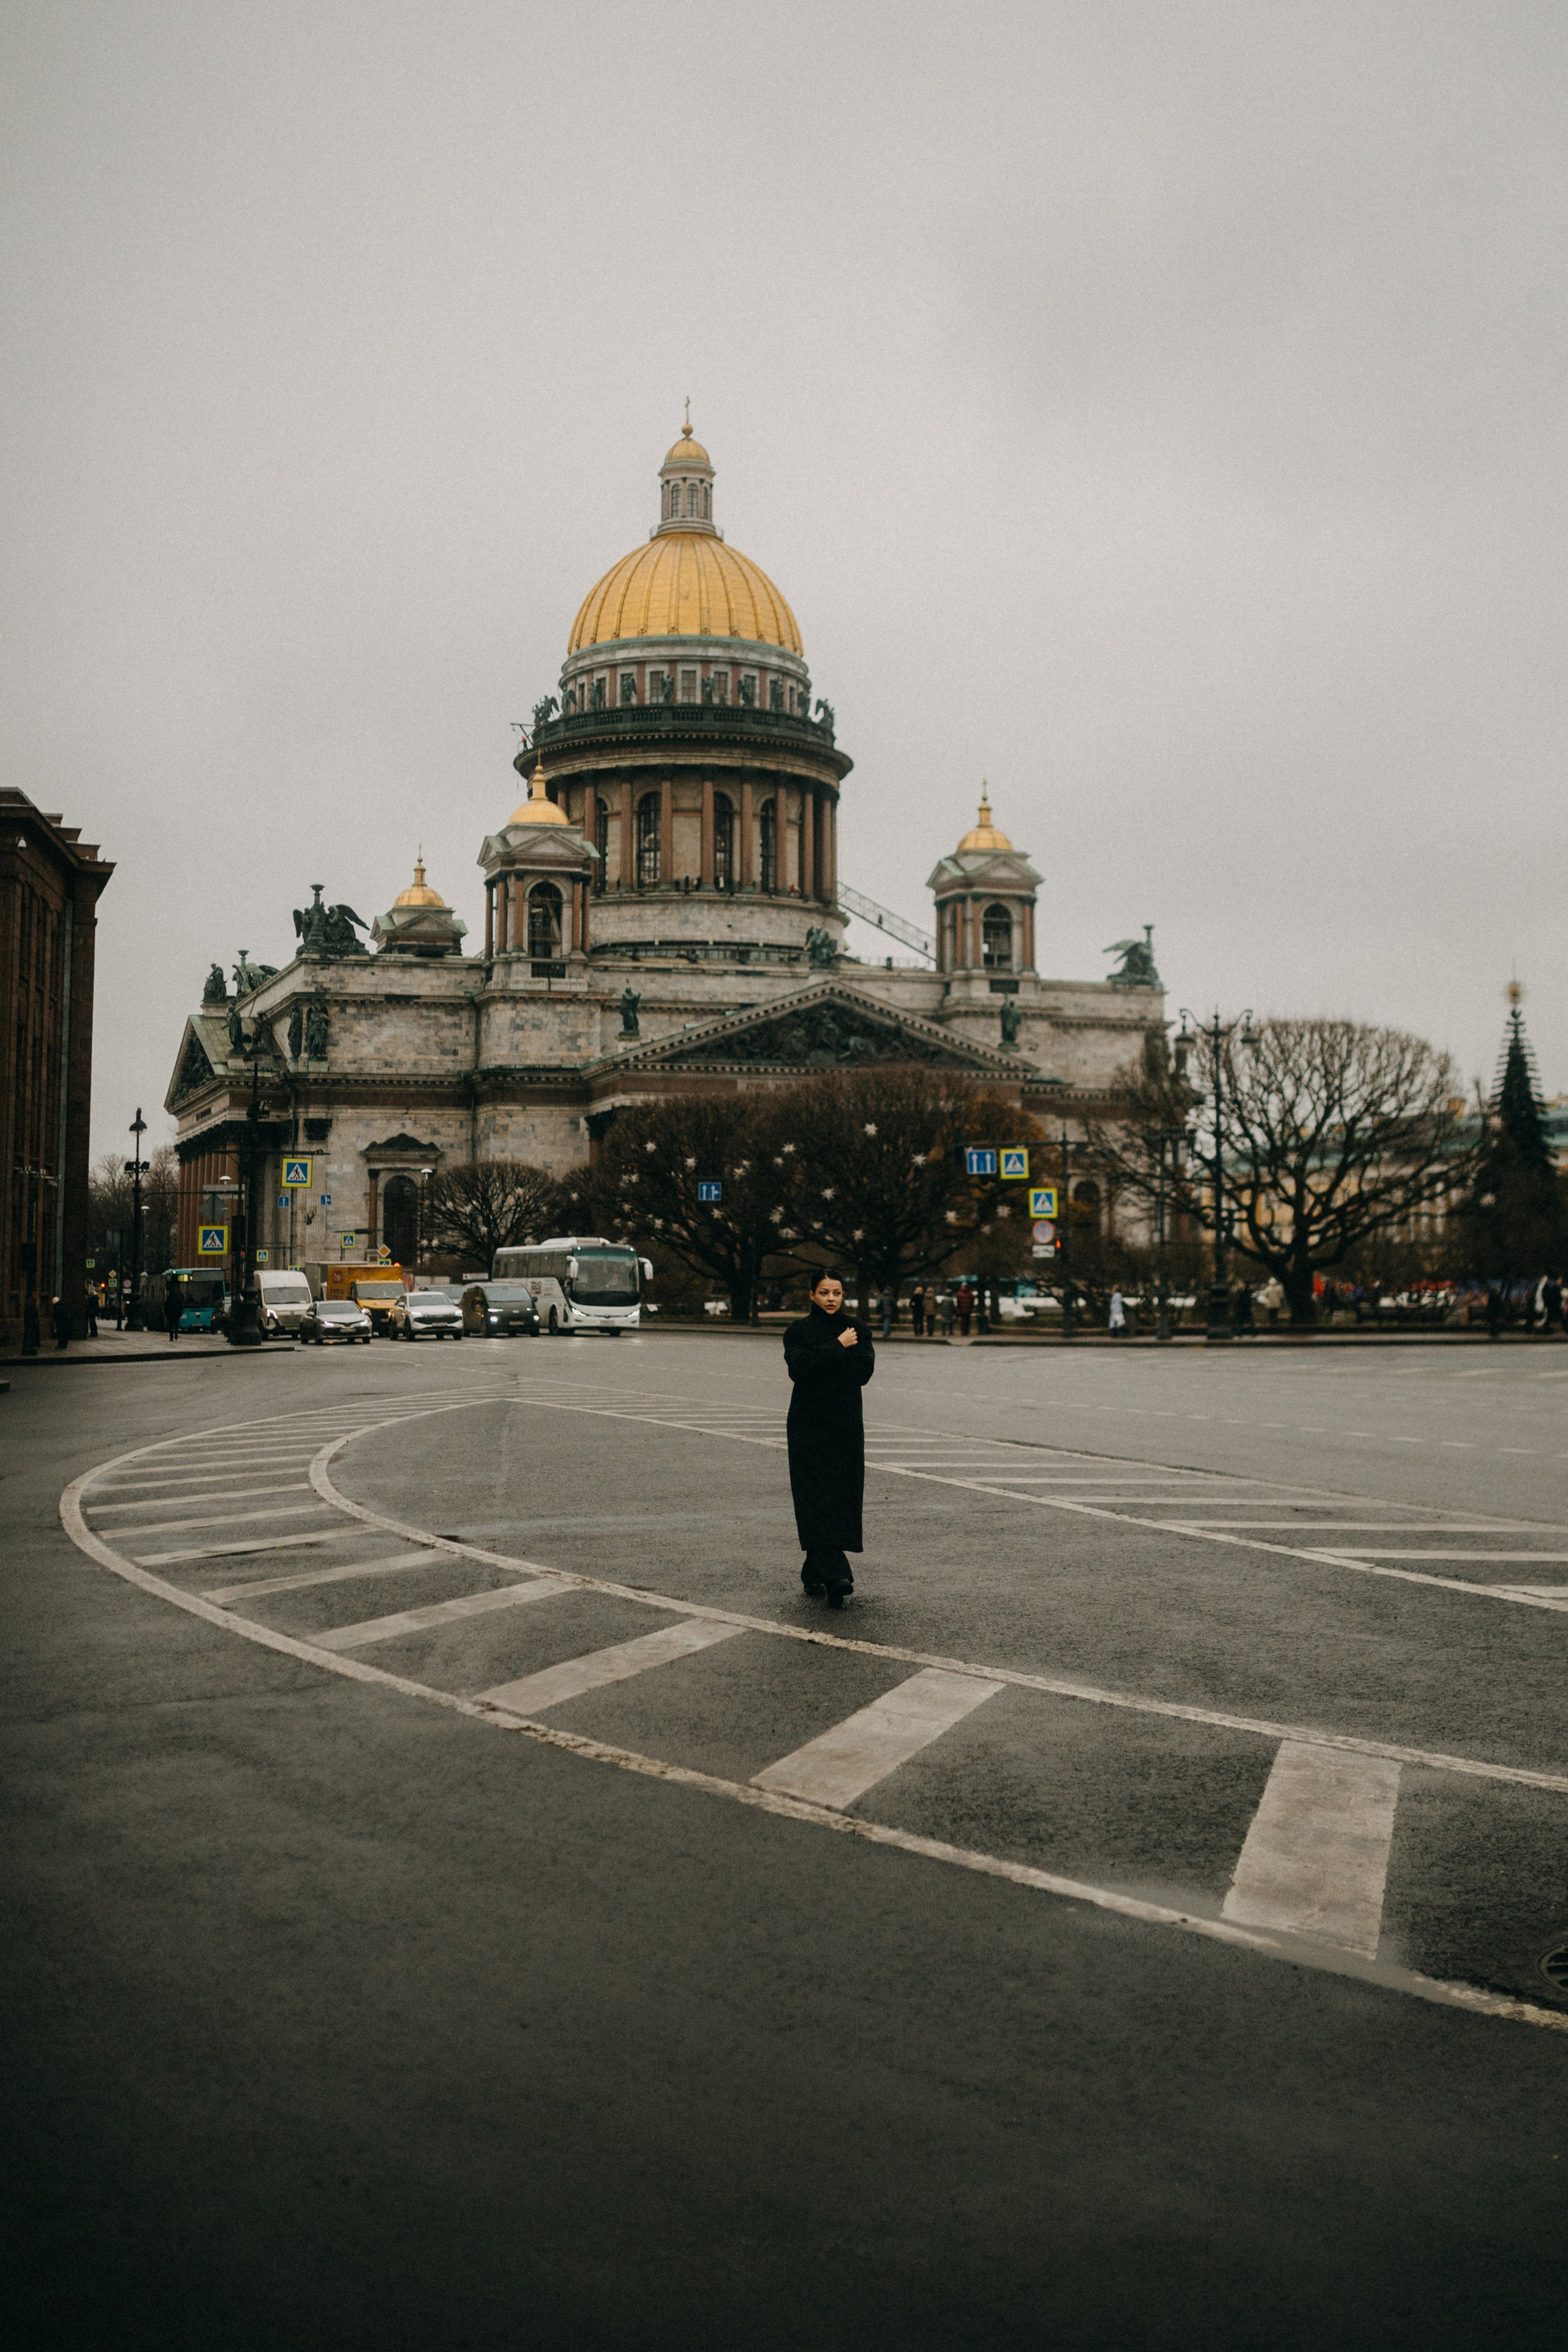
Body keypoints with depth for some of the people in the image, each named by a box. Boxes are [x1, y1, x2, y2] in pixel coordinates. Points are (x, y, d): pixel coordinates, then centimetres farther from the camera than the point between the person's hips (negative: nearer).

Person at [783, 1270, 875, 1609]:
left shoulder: (857, 1330, 9)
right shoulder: (799, 1331, 1)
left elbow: (864, 1371, -6)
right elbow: (800, 1369, -16)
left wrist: (825, 1356, -11)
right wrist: (838, 1347, -15)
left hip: (846, 1427, 3)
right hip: (809, 1426, -3)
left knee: (841, 1497, 2)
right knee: (817, 1499, -12)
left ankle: (814, 1574, 14)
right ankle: (836, 1576, -21)